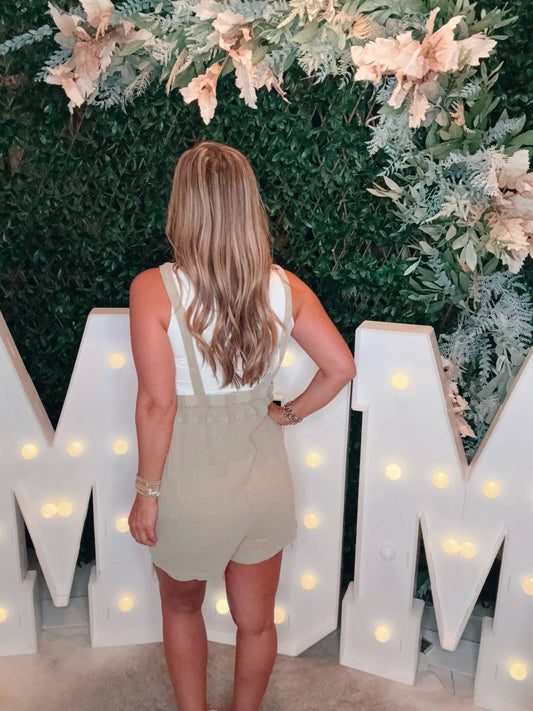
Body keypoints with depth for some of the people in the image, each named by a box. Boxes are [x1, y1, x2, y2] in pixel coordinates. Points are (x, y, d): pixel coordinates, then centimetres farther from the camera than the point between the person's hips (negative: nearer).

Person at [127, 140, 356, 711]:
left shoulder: (154, 289, -19)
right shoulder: (285, 287, -9)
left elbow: (156, 402, -19)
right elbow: (340, 368, -8)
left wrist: (147, 491, -7)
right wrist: (288, 414, 6)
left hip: (189, 483, -2)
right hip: (262, 476, 3)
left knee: (181, 609, 28)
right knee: (256, 621, 24)